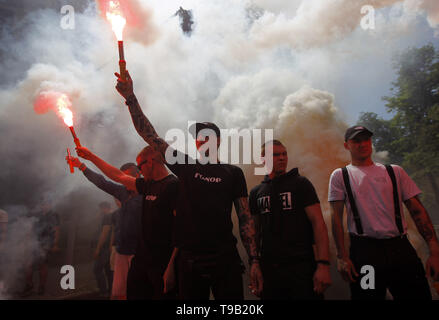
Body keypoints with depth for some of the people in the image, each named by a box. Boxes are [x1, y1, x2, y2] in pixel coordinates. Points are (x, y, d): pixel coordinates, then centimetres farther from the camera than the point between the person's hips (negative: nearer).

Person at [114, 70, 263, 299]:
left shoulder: (233, 173, 5)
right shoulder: (185, 166, 8)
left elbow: (245, 218, 3)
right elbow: (150, 136, 3)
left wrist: (254, 260, -4)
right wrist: (130, 97, -4)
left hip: (225, 260, -1)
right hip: (189, 261, 2)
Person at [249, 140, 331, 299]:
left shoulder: (300, 183, 0)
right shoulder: (256, 193, 10)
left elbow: (318, 223, -7)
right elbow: (256, 231, 11)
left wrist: (323, 264, -16)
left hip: (302, 267, -3)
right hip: (269, 269, 3)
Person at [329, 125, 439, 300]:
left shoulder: (395, 171, 12)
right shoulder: (340, 176, 6)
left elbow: (418, 210, 7)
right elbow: (336, 217, 0)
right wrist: (342, 256, -8)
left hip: (401, 247, 3)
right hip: (365, 250, -2)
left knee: (418, 294, 3)